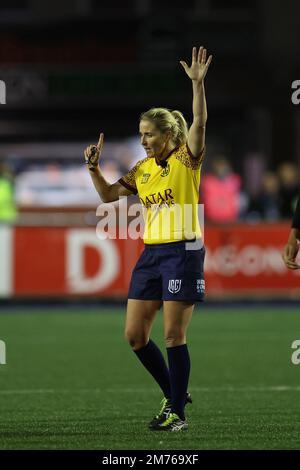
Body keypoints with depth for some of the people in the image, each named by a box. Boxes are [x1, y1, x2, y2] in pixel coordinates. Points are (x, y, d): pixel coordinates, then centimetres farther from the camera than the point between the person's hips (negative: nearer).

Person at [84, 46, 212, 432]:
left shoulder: (186, 159, -5)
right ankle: (175, 394, 22)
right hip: (151, 253, 7)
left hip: (183, 252, -7)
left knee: (173, 335, -7)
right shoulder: (142, 169, 13)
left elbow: (199, 122, -20)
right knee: (134, 335, 5)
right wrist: (94, 168, 2)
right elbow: (108, 194, 17)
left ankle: (177, 413, 2)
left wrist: (198, 83, -31)